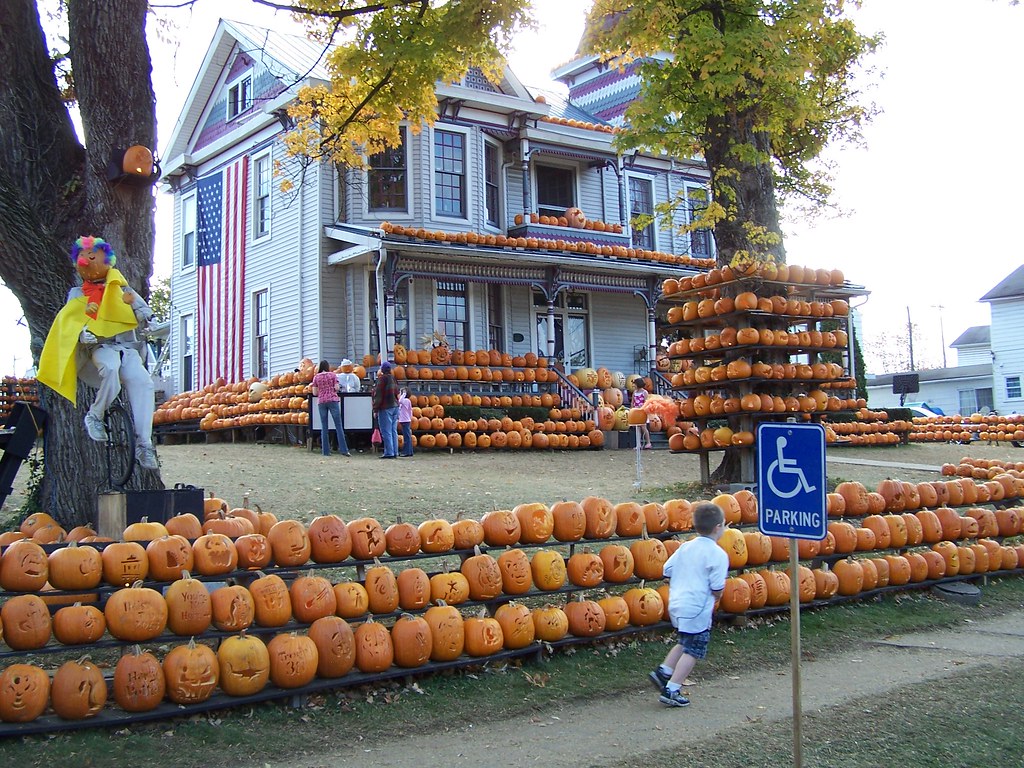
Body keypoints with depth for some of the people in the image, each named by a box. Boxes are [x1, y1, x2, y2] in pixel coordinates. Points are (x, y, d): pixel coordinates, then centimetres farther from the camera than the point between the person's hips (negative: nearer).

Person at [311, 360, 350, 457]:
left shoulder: (316, 377, 7)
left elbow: (314, 393, 5)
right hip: (333, 400, -2)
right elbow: (336, 388, -4)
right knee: (338, 425, -3)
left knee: (324, 427, 5)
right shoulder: (333, 375, 2)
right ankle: (343, 450, -10)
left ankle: (326, 451, 2)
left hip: (321, 401, 2)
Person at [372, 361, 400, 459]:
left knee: (386, 432, -6)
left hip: (385, 408, -8)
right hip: (395, 406, 8)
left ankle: (389, 452, -8)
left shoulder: (382, 378, -10)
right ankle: (395, 452, 9)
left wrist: (375, 409, -8)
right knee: (394, 431, 9)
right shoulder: (393, 378, 13)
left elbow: (378, 395, -11)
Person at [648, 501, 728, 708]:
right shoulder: (718, 554, -11)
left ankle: (663, 672, 21)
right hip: (697, 610, -7)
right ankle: (671, 691, 1)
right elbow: (717, 590, -13)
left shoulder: (685, 547, 8)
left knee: (684, 643, 26)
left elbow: (667, 571, 10)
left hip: (676, 604, 7)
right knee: (692, 651, 2)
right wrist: (715, 597, 9)